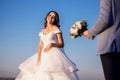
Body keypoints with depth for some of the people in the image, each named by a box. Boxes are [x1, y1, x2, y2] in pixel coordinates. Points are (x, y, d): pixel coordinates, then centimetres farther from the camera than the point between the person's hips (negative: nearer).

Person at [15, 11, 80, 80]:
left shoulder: (56, 29, -1)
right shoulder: (42, 31, 13)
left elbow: (61, 44, -4)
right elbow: (40, 45, 7)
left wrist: (52, 44, -21)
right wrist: (38, 58, -7)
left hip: (54, 55, -5)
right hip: (44, 56, 5)